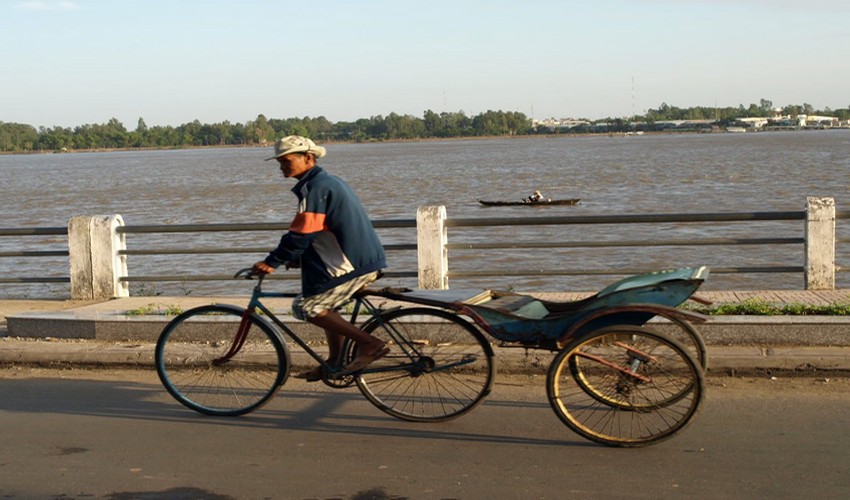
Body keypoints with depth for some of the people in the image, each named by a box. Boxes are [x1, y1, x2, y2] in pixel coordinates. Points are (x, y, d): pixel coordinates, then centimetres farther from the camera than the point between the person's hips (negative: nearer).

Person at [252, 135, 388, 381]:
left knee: (306, 307, -7)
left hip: (352, 264, -11)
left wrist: (272, 262, -12)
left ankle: (369, 344, -8)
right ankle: (335, 362, 27)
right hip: (367, 259, 11)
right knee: (326, 306, 23)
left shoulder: (316, 188, -13)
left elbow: (300, 234, -17)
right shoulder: (330, 181, 19)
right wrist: (298, 259, 22)